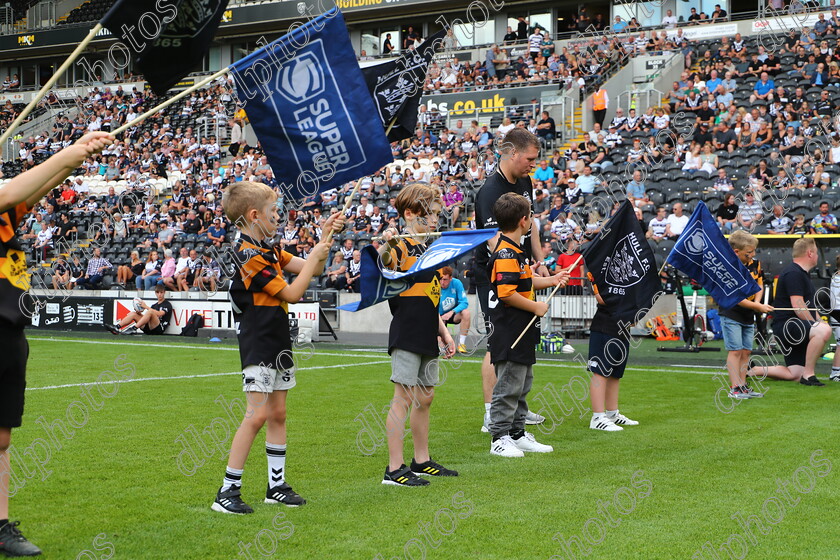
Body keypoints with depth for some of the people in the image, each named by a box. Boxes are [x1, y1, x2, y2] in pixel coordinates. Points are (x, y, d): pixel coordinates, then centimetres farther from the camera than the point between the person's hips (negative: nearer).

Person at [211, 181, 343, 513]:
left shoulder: (268, 250, 13)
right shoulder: (248, 254, -17)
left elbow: (310, 269, 19)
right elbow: (292, 294, -16)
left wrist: (325, 236, 7)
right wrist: (315, 256, -8)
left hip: (278, 342, 10)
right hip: (258, 345, -10)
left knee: (278, 413, 12)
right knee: (258, 415, -12)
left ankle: (277, 485, 19)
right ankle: (227, 491, -8)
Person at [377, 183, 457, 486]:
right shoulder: (401, 247, -9)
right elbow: (380, 263, -32)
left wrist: (445, 334, 21)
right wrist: (385, 245, -52)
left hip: (427, 336, 9)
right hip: (406, 334, -9)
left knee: (425, 397, 14)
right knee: (404, 397, -8)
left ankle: (422, 461, 25)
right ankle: (395, 469, -5)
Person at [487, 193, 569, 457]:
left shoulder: (514, 251, 15)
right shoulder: (506, 254, -19)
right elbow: (506, 293, -26)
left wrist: (551, 280, 16)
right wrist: (536, 307, -16)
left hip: (522, 333, 11)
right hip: (509, 334, -11)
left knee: (522, 385, 17)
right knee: (508, 387, -4)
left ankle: (517, 433, 25)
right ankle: (499, 438, 2)